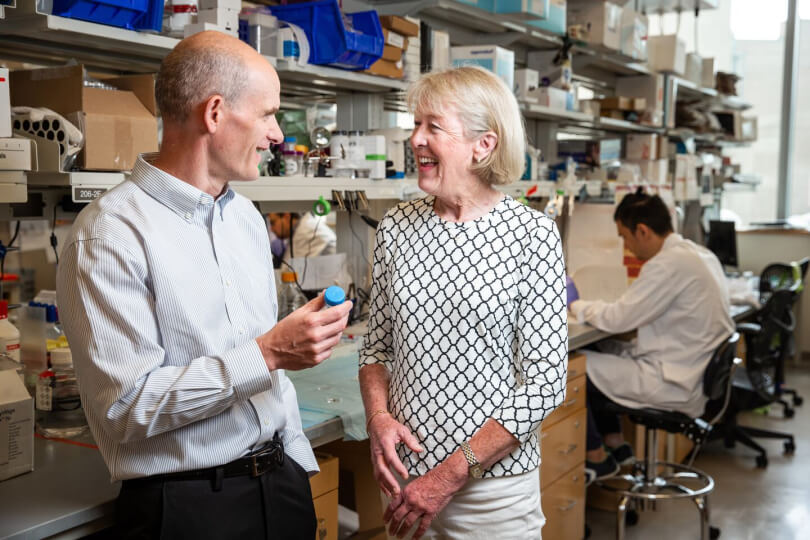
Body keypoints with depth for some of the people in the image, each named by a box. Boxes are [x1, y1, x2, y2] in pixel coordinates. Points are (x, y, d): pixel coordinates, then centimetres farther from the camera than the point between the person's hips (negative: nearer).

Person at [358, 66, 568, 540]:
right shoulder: (396, 227, 1)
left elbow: (545, 384, -13)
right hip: (407, 476, 4)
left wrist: (452, 474, -15)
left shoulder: (532, 233, -12)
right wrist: (378, 415, -9)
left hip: (494, 489, -4)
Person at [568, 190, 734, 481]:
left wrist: (575, 306, -3)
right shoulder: (699, 253, 8)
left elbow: (619, 318, -20)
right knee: (600, 349, 19)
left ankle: (597, 459, 13)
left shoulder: (669, 264, -22)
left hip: (675, 386, -10)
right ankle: (616, 445, 25)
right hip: (700, 374, 10)